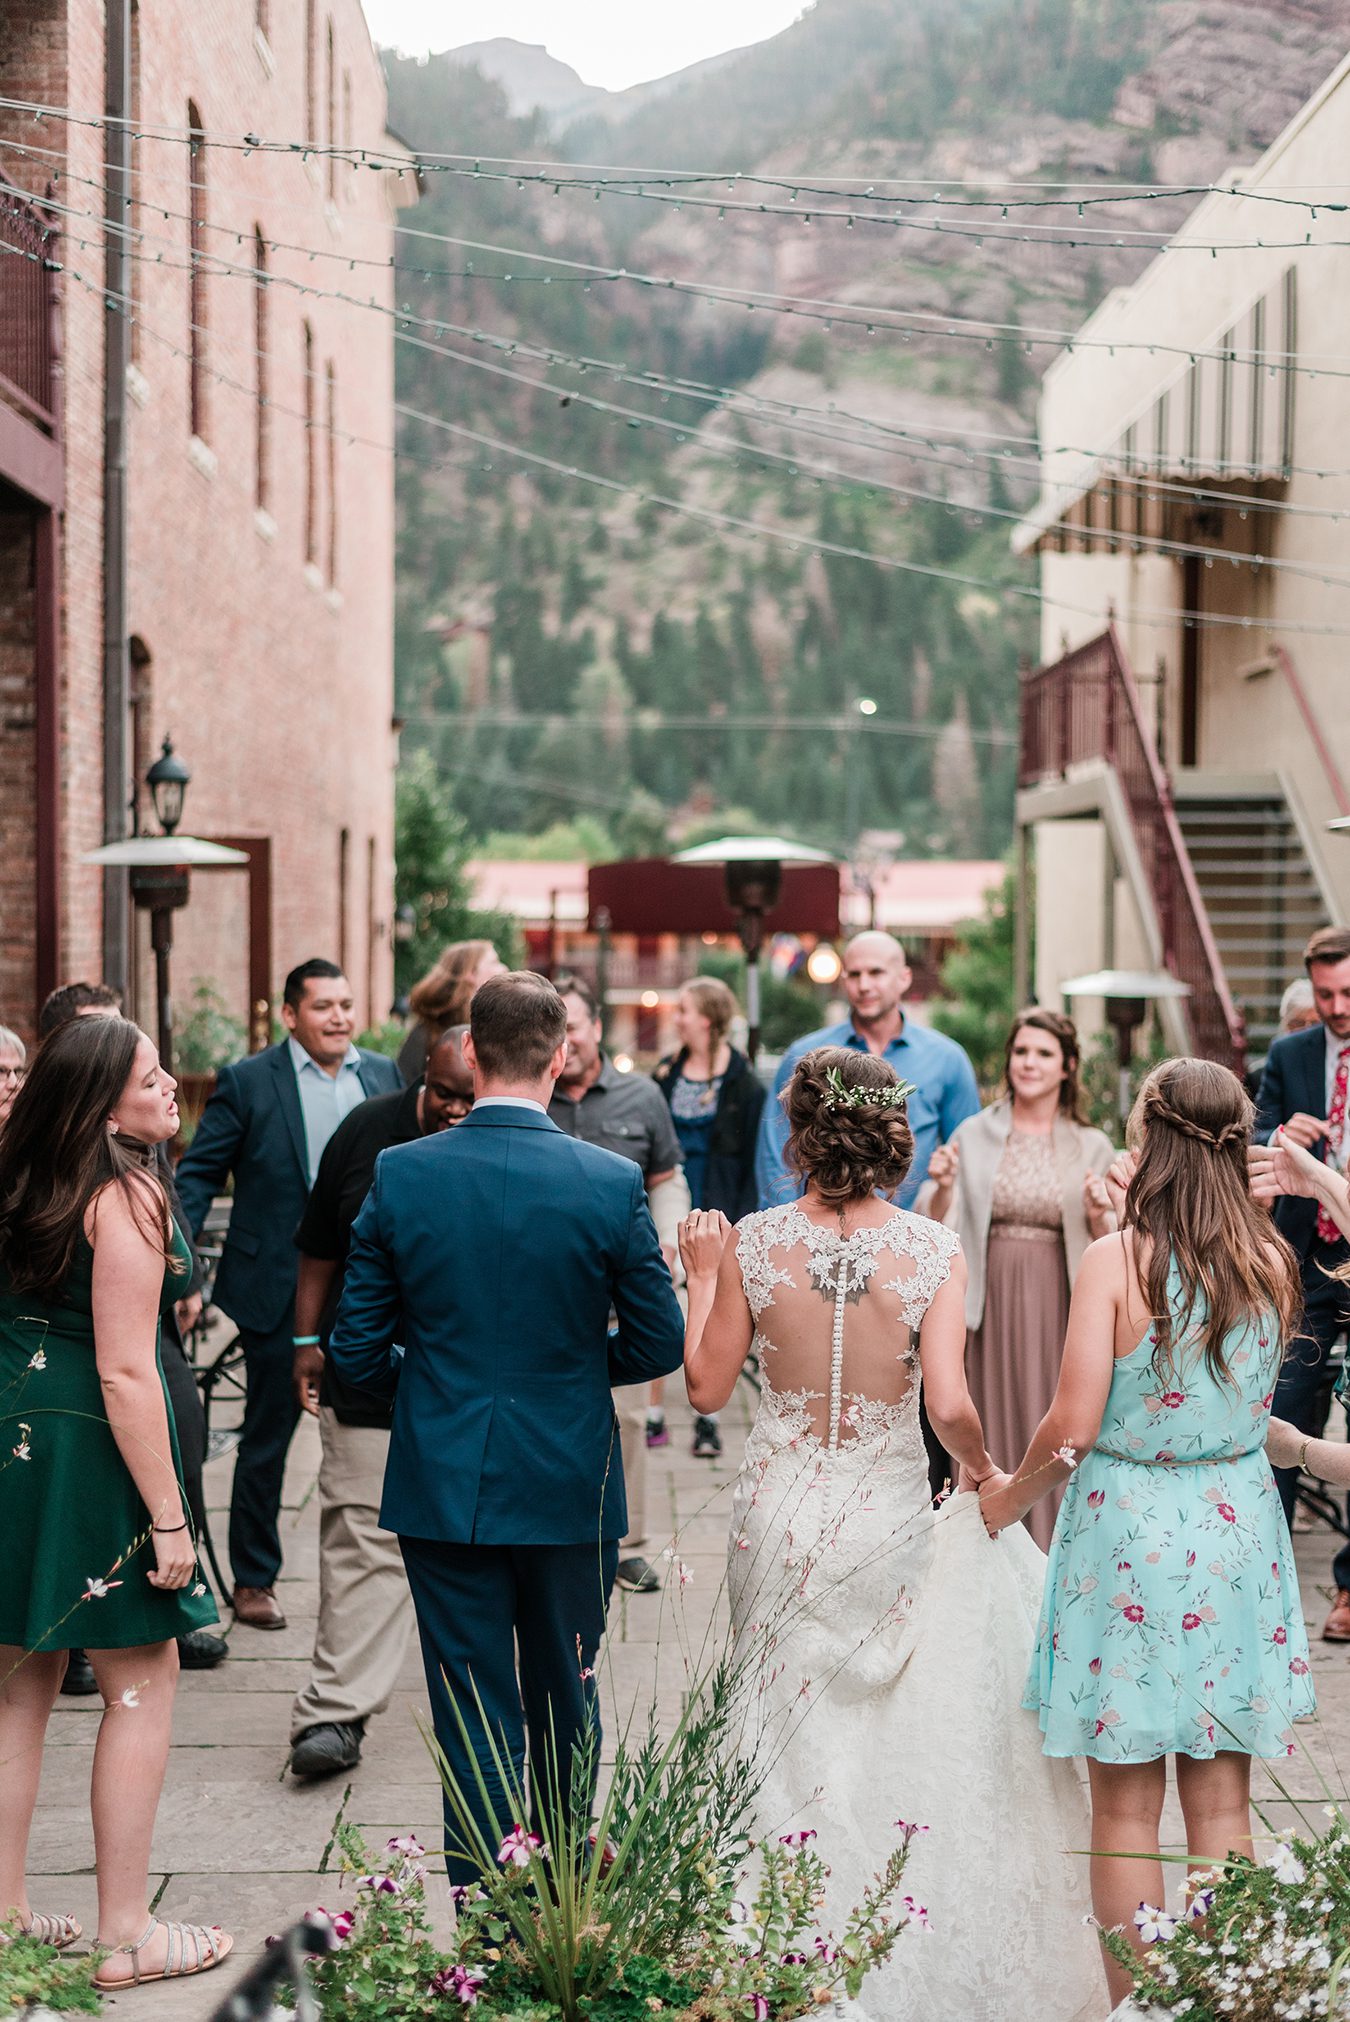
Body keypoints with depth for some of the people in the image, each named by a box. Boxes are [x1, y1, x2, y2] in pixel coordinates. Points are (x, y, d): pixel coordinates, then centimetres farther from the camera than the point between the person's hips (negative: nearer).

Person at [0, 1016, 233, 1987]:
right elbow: (125, 1372, -20)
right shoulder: (124, 1197, -16)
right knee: (144, 1683, 4)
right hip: (92, 1452, -8)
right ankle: (126, 1934, 10)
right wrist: (167, 1517, -16)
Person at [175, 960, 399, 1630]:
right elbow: (199, 1172, -2)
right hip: (278, 1290, -3)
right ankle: (253, 1581, 20)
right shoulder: (246, 1083, -4)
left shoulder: (382, 1074, 7)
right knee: (266, 1437, 7)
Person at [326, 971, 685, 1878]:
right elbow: (659, 1343, -4)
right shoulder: (613, 1183, -11)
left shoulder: (401, 1174, -9)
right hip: (570, 1487, 0)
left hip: (443, 1487, 0)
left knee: (475, 1712, 8)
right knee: (565, 1704, 19)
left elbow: (356, 1348, -4)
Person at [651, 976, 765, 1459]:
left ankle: (707, 1418, 10)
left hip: (715, 1212, -3)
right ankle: (652, 1411, 11)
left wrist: (742, 1222, -10)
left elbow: (751, 1160, -3)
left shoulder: (744, 1084, -3)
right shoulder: (666, 1074, 7)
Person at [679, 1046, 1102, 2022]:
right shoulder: (933, 1250, -11)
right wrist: (983, 1467, 3)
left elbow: (708, 1385, -1)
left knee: (792, 1732, 15)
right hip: (889, 1516, -1)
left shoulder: (752, 1243, -9)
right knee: (896, 1735, 17)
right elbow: (949, 1403, -18)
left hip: (781, 1513, 1)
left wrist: (701, 1275, 12)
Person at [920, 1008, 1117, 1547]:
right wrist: (943, 1186, -14)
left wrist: (1098, 1215, -14)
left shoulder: (1093, 1147, 5)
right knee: (992, 1428, 4)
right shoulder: (974, 1134, 5)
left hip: (1058, 1306, 0)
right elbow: (938, 1230, 4)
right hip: (990, 1302, 0)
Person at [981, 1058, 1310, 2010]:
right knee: (1222, 1803, 12)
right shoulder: (1272, 1261, -2)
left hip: (1128, 1527, -4)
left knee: (1126, 1805, 8)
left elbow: (1074, 1426, -15)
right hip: (1237, 1533, 4)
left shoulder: (1117, 1261, -14)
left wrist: (1010, 1496, 3)